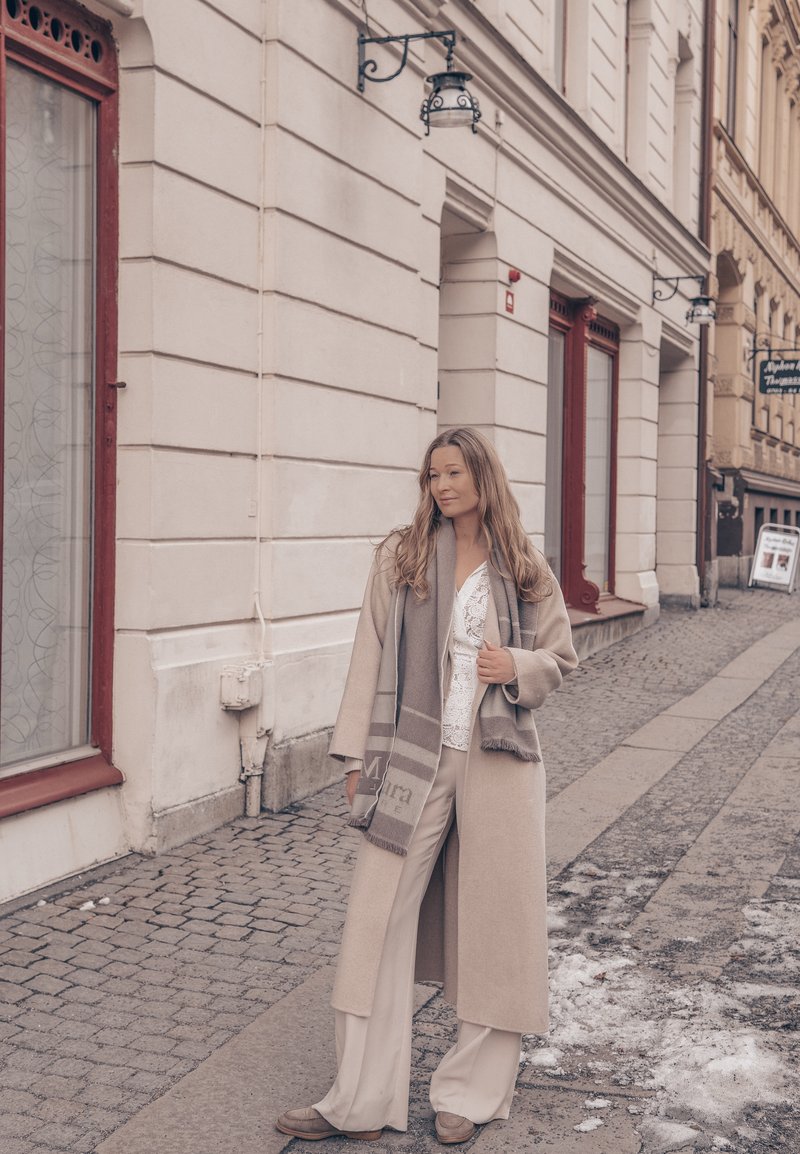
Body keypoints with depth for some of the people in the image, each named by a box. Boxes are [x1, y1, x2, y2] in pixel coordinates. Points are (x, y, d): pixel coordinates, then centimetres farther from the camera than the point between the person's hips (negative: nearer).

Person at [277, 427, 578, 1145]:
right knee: (379, 922, -2)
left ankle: (470, 1094, 22)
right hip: (413, 760, 0)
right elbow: (371, 656, 3)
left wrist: (517, 668, -8)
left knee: (491, 922, 6)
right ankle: (363, 1102, 8)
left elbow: (560, 658, 14)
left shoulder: (525, 570, 6)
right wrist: (356, 754, -2)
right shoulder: (401, 557, 5)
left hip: (499, 763, 1)